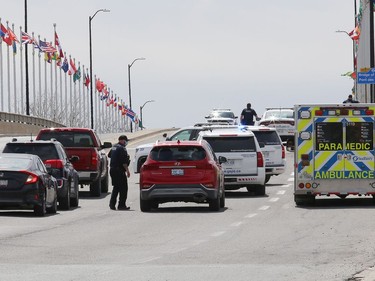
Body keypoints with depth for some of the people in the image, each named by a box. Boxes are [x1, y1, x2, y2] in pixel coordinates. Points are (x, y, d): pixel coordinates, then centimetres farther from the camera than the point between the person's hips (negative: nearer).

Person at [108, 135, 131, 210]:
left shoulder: (114, 147, 13)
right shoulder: (122, 149, -16)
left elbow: (109, 155, 30)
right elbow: (124, 162, -22)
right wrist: (127, 170, -18)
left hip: (112, 169, 9)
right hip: (119, 170, -9)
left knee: (116, 187, 16)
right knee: (123, 188, -2)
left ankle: (112, 203, 11)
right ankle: (121, 205, -2)